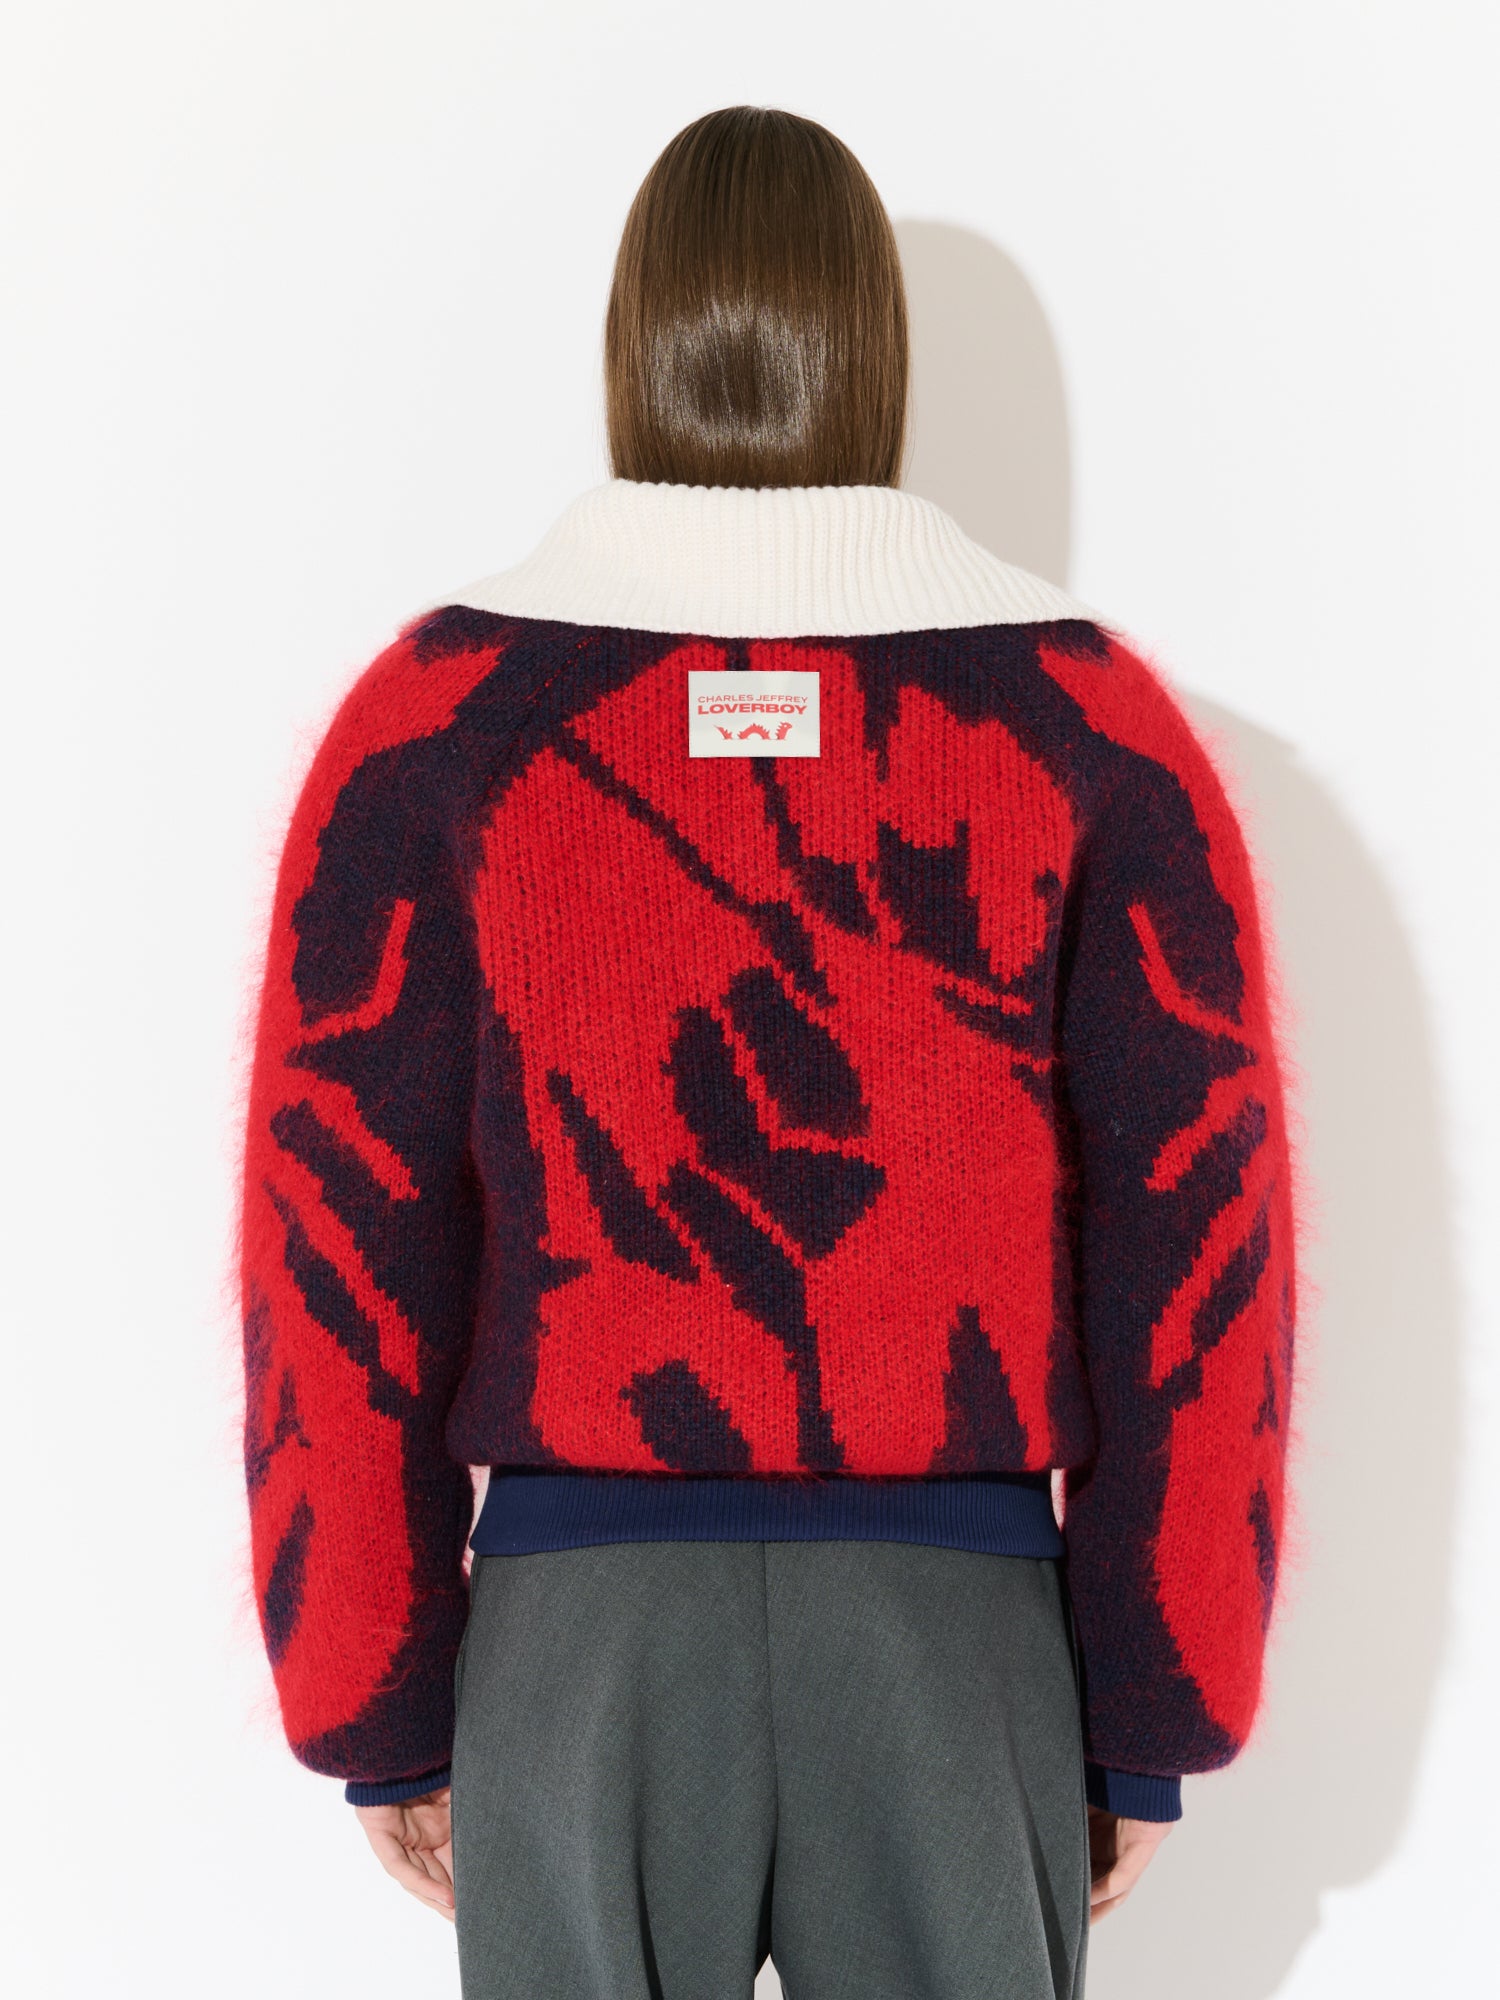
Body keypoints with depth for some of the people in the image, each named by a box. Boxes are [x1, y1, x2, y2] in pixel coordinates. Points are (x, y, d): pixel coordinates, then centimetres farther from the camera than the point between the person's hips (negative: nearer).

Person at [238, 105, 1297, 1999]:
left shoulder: (437, 715, -4)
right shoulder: (1095, 719, -3)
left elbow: (339, 1250, -5)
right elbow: (1201, 1257, -5)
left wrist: (378, 1713, 5)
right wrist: (1151, 1729, 4)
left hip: (576, 1624, 0)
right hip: (963, 1625, 1)